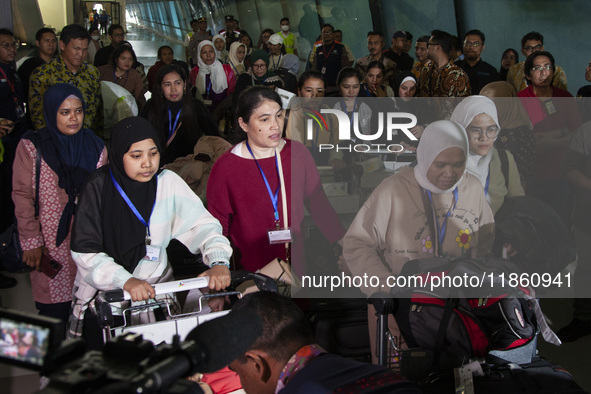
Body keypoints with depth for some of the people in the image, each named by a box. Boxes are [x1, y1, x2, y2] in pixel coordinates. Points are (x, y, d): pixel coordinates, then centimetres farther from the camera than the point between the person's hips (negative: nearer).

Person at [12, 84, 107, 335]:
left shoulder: (96, 147, 8)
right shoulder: (31, 147, -1)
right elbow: (22, 196, -2)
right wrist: (31, 241, -8)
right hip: (51, 245, -2)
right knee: (54, 312, -2)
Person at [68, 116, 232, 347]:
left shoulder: (168, 183, -2)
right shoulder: (99, 187, -8)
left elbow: (202, 224, -4)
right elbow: (84, 249, -12)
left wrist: (219, 261, -23)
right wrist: (124, 280, -27)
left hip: (157, 289, 2)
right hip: (104, 292, -1)